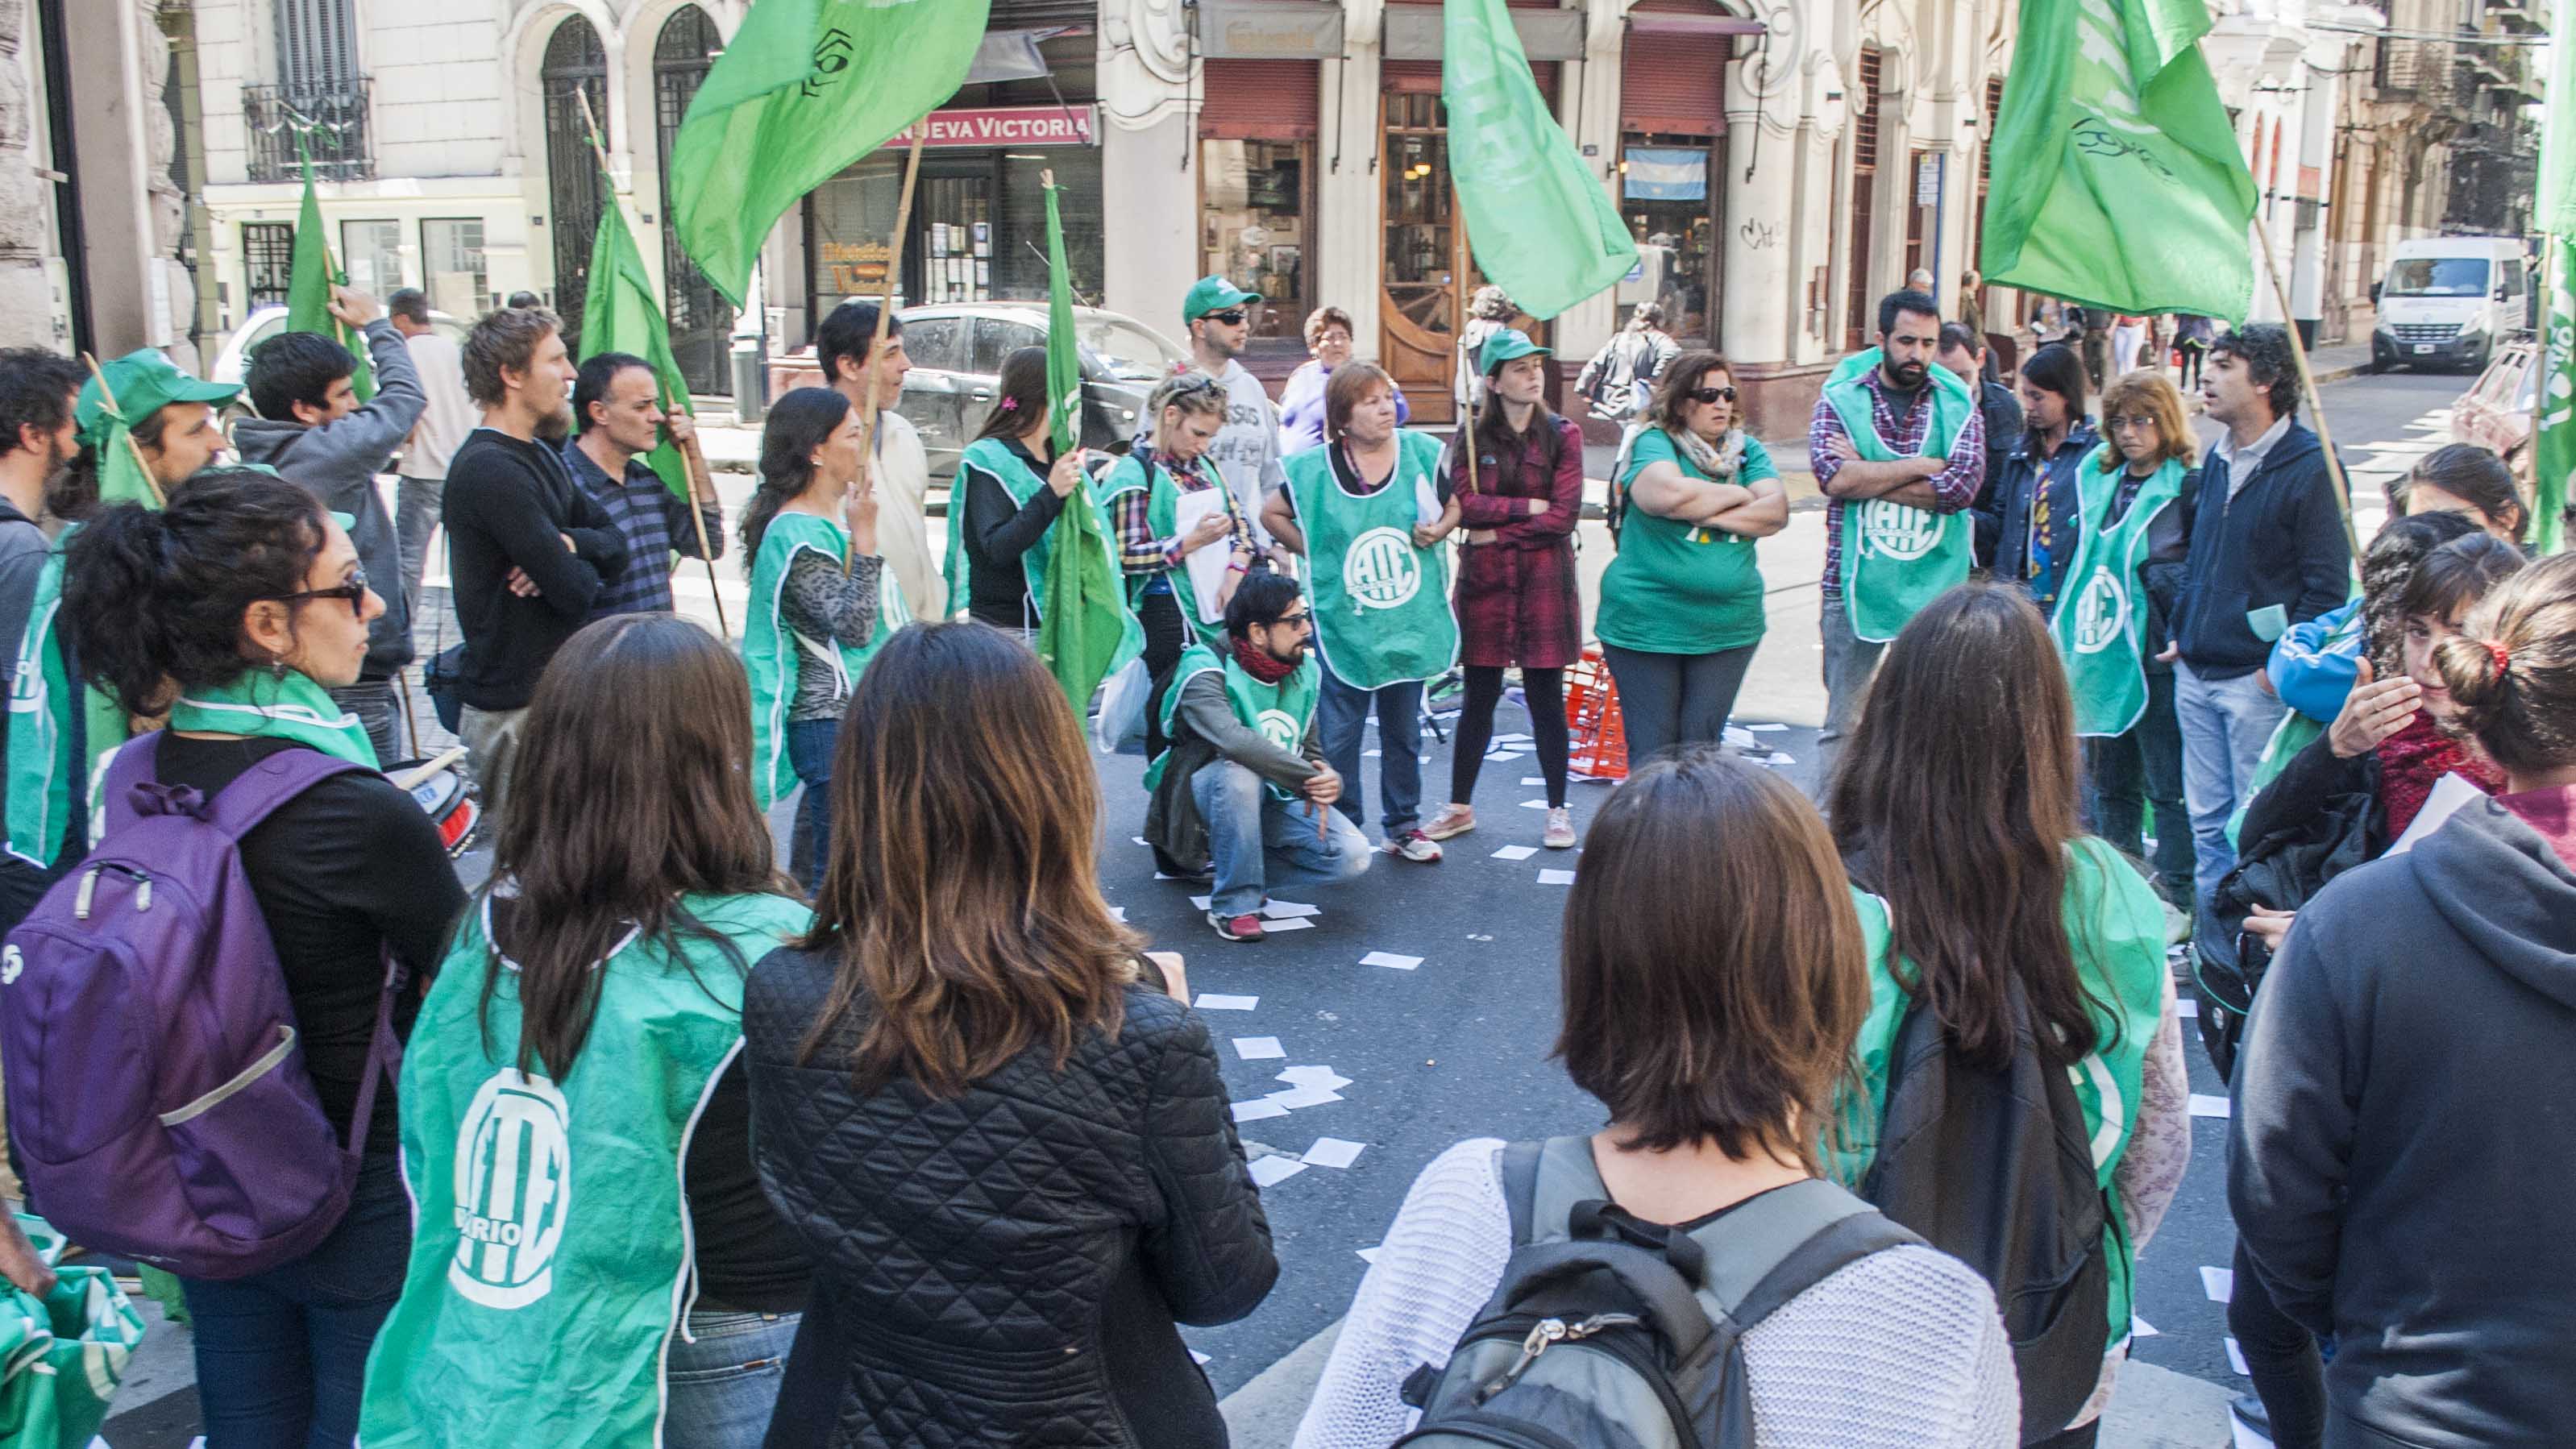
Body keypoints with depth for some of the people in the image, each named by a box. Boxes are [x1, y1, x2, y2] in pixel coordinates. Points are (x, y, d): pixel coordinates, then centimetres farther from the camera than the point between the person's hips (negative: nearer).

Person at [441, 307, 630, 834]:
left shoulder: (539, 455, 14)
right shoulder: (490, 469, -19)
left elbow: (615, 542, 9)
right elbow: (573, 591, -22)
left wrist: (566, 545, -13)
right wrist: (582, 564, 1)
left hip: (552, 689, 9)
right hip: (517, 708, -9)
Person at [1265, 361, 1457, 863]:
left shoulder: (1421, 452, -1)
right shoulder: (1314, 469, -6)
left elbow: (1455, 502, 13)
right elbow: (1273, 514, 8)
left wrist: (1439, 529, -7)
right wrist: (1314, 553, -1)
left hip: (1410, 621, 2)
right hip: (1343, 624, -2)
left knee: (1403, 732, 12)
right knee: (1338, 734, 2)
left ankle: (1404, 827, 26)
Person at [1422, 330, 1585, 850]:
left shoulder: (1562, 434, 0)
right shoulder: (1473, 436, 4)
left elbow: (1564, 515, -9)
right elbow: (1465, 505, -8)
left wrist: (1497, 533, -9)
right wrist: (1529, 505, -13)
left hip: (1545, 579, -1)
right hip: (1484, 580, 1)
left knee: (1546, 698, 4)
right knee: (1479, 698, 7)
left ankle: (1558, 810, 15)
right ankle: (1460, 807, 19)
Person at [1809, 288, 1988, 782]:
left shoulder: (1957, 405, 5)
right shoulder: (1841, 399, 2)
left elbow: (1962, 486, -12)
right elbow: (1833, 477, -16)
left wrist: (1866, 476, -12)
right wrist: (1922, 466, -11)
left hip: (1936, 588, 2)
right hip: (1856, 586, -1)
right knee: (1843, 722, 4)